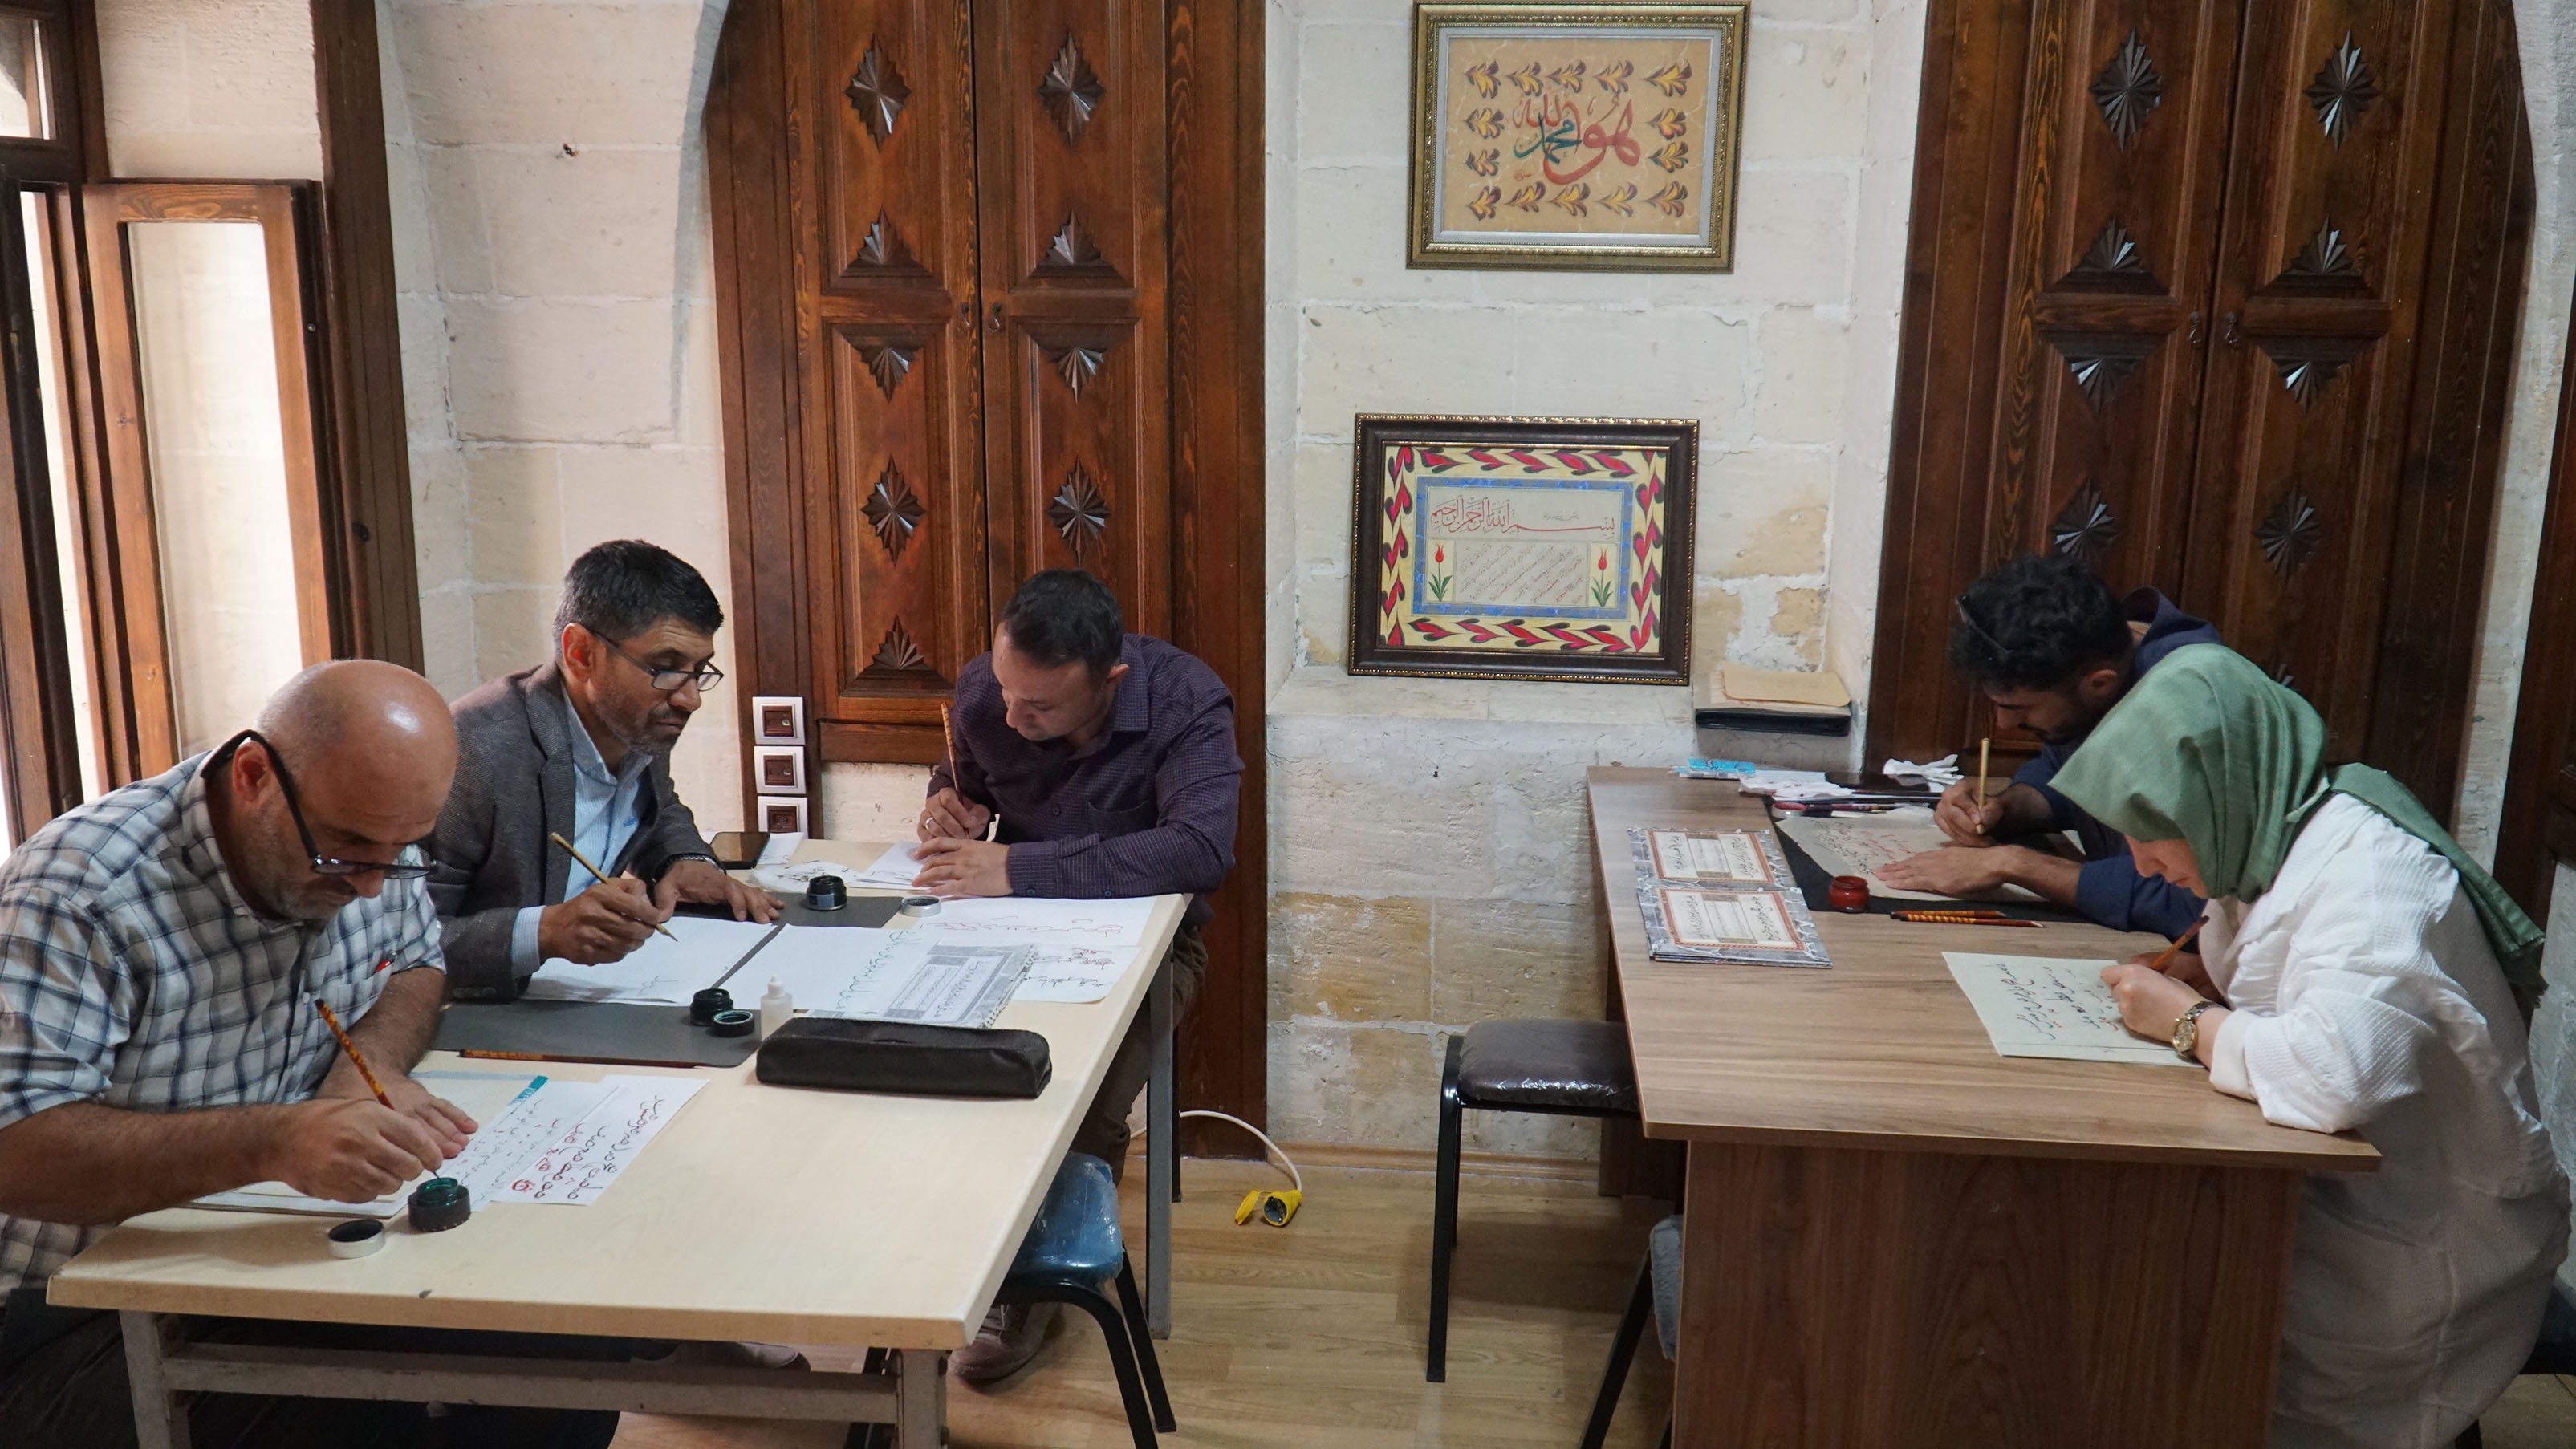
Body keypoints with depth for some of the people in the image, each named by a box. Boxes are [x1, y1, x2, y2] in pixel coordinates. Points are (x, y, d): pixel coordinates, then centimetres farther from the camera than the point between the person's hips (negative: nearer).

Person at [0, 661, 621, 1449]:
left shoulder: (368, 849, -2)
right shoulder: (78, 895, -22)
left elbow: (414, 965, 15)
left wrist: (372, 1057, -9)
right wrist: (268, 1141, -43)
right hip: (85, 1317, -6)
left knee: (576, 1358, -12)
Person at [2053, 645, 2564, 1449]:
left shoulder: (2372, 871, -25)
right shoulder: (2273, 843, 3)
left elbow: (2333, 1074, -39)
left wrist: (2186, 1019, -23)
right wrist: (2194, 978, -1)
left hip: (2421, 1254, -8)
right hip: (2328, 1198, 8)